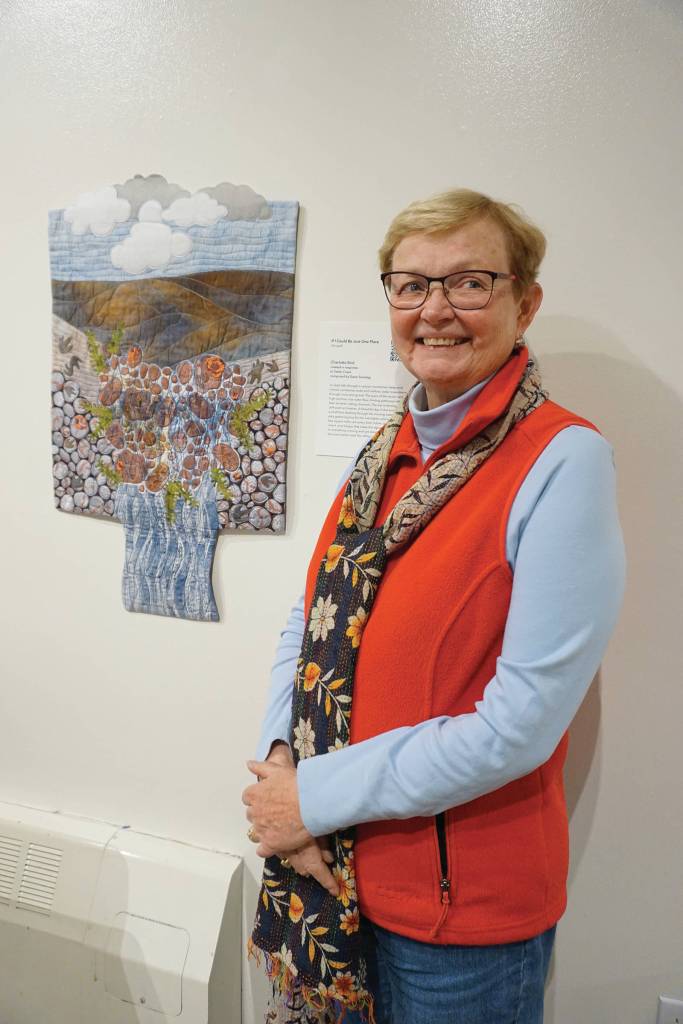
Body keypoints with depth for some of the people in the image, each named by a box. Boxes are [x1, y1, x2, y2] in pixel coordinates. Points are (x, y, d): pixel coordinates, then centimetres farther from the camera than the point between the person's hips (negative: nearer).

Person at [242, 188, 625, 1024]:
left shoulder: (562, 462, -19)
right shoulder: (389, 451, 2)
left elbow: (518, 724, -23)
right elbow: (310, 623, 5)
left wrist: (317, 797, -16)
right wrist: (279, 762, -11)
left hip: (464, 905, -6)